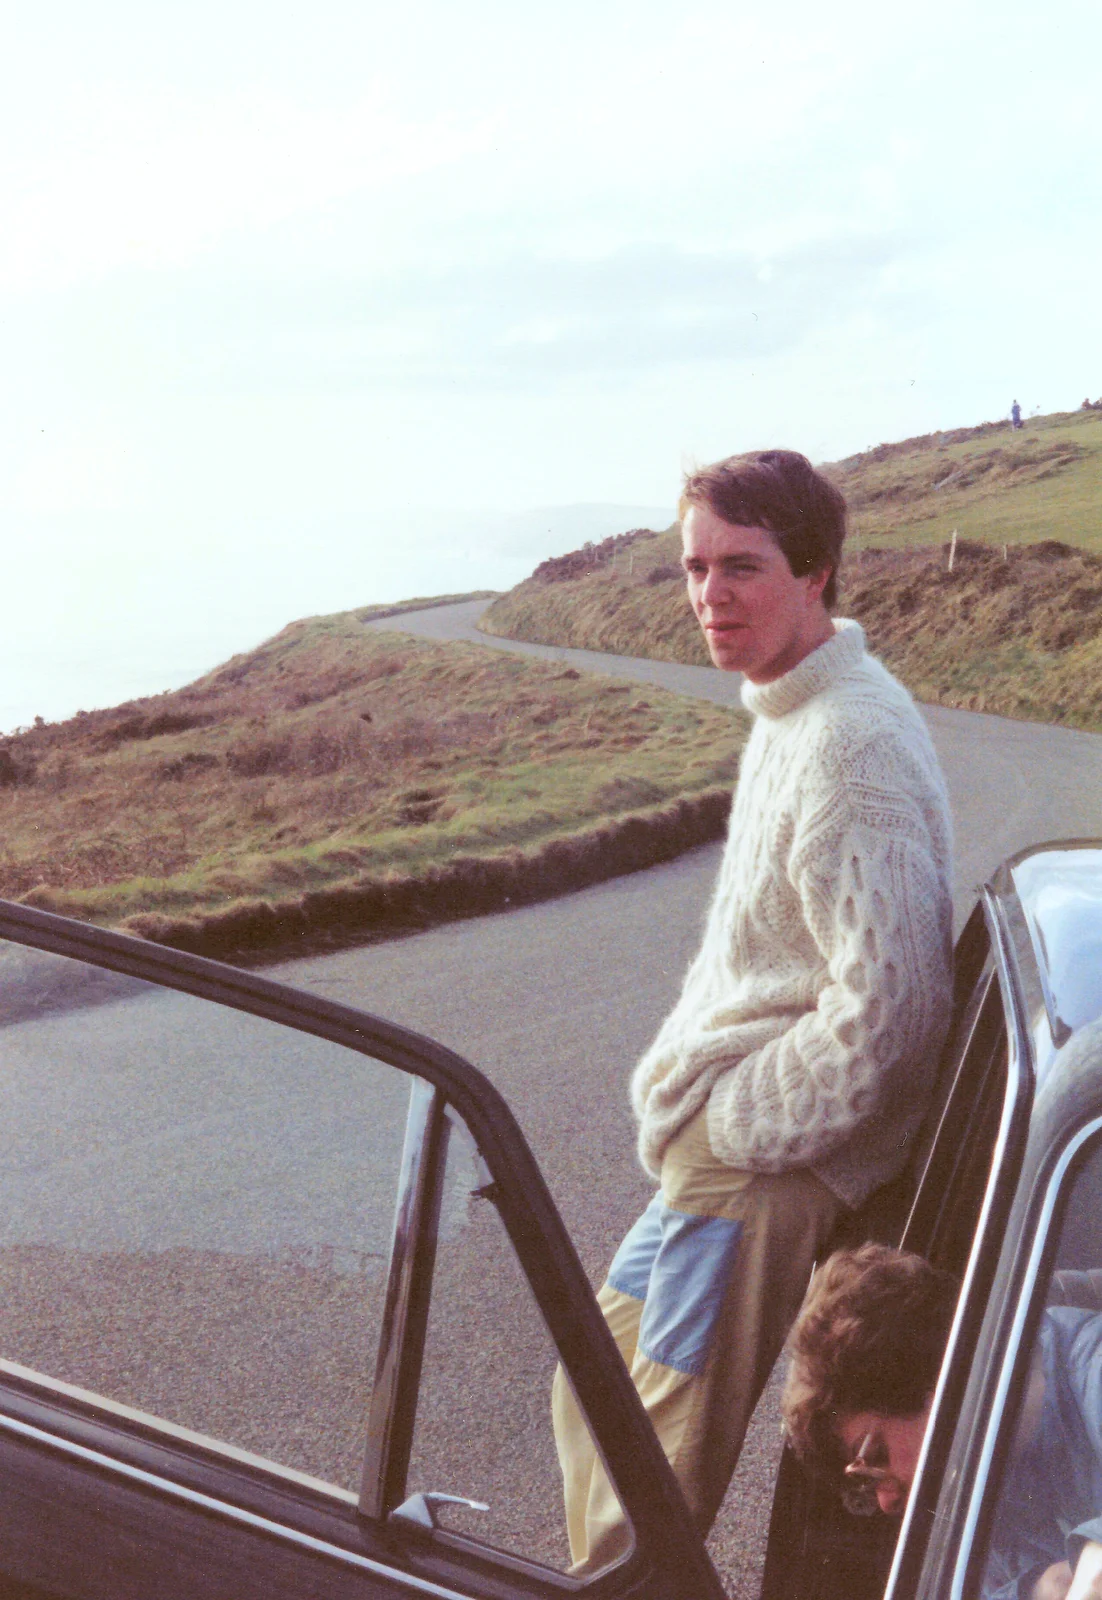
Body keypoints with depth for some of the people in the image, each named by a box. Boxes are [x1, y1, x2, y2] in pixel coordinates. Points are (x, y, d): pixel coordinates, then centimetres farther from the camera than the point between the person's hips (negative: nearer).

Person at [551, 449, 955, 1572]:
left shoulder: (853, 746, -21)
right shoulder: (788, 713, 11)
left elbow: (888, 1010, -26)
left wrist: (726, 1120, -15)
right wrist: (683, 1076, 11)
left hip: (761, 1170, -10)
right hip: (725, 1143, 10)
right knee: (591, 1403, 21)